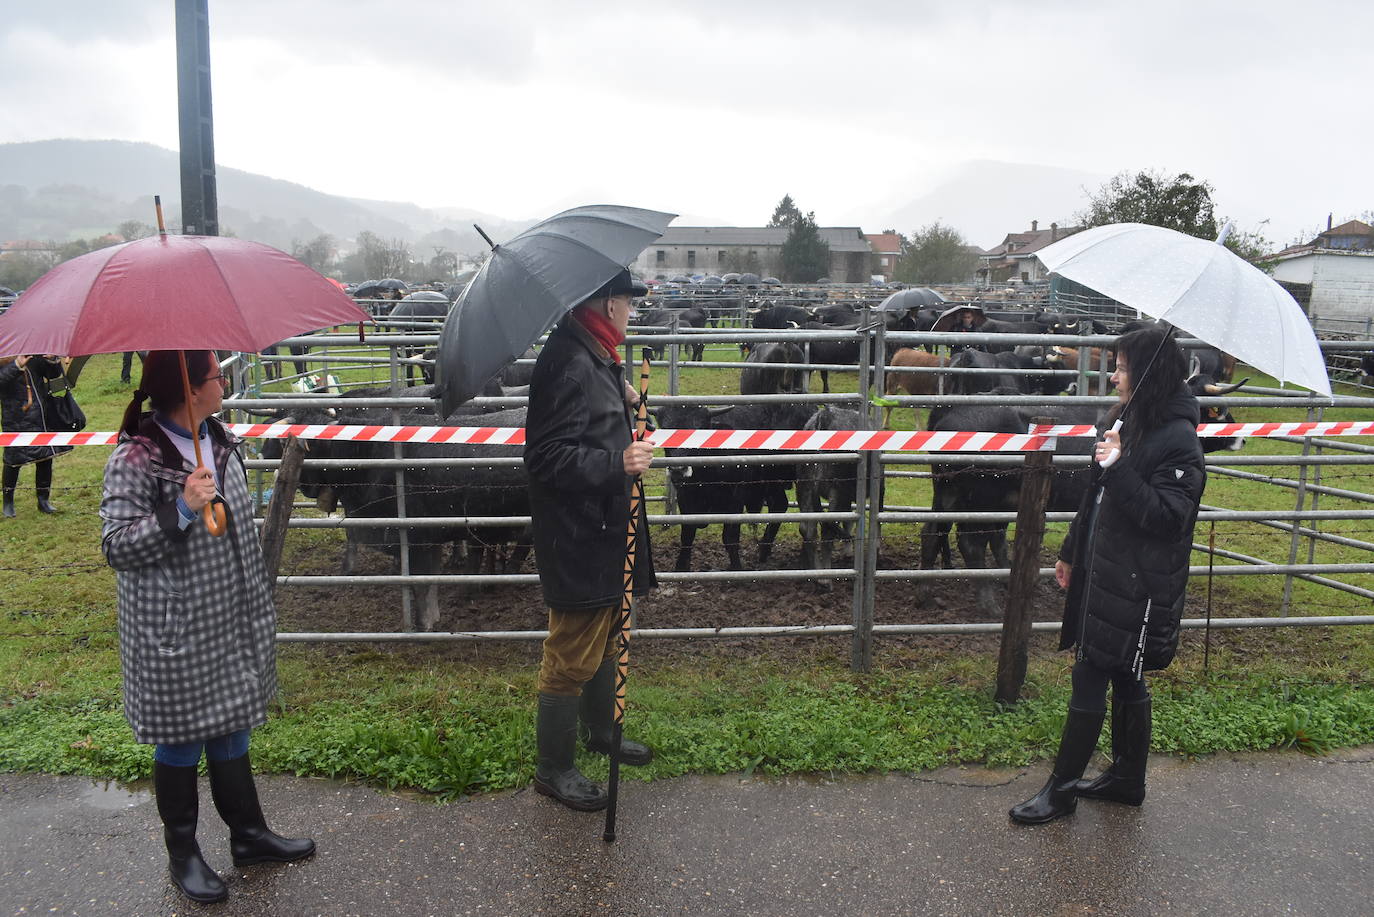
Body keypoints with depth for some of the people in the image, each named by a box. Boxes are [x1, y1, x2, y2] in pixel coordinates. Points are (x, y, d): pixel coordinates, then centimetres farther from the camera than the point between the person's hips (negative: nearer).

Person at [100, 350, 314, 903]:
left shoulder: (220, 440, 4)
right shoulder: (136, 459, -18)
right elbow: (116, 548, -17)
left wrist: (257, 605, 22)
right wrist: (180, 510, -30)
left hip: (230, 624, 7)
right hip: (173, 634, -7)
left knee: (231, 729, 18)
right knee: (180, 741, 10)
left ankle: (248, 834, 34)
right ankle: (182, 855, 29)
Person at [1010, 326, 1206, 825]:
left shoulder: (1177, 441, -18)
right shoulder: (1129, 422, 10)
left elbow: (1166, 516, -25)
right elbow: (1096, 498, 18)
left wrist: (1120, 470, -30)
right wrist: (1072, 553, 23)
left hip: (1135, 587, -8)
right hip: (1103, 574, 9)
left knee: (1089, 680, -2)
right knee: (1125, 679, 18)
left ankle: (1061, 789, 11)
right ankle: (1127, 778, 33)